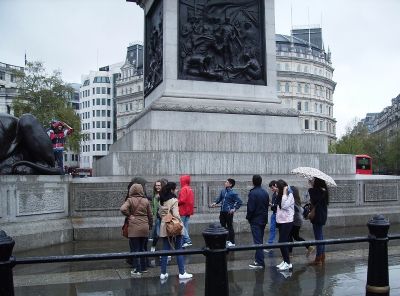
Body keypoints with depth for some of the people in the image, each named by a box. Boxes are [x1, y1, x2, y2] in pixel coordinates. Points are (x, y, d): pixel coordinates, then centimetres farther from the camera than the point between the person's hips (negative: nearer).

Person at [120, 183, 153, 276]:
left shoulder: (130, 200, -8)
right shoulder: (146, 201, 2)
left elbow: (123, 209, -25)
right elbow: (150, 215, 7)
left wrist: (129, 215, -8)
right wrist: (150, 225, 20)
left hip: (134, 228, -4)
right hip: (145, 227, 4)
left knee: (135, 249, 5)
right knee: (142, 248, 18)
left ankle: (137, 270, 6)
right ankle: (143, 267, 25)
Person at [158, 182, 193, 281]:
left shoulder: (162, 201, 7)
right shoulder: (173, 200, -15)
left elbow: (159, 213, 14)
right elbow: (176, 214, -20)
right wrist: (180, 223, -6)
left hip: (164, 227, 7)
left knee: (165, 250, 11)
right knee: (179, 250, 4)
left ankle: (163, 273, 14)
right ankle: (182, 273, 9)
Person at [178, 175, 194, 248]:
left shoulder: (184, 189, -14)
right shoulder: (190, 189, 13)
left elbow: (182, 200, -21)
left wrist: (176, 203, -5)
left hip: (183, 210, -9)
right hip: (188, 211, 9)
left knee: (182, 226, -6)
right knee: (186, 226, 11)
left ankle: (187, 240, -14)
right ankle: (184, 242, 14)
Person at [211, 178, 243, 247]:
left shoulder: (233, 193, -13)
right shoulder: (223, 191, 6)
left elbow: (239, 202, -12)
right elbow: (219, 198, 21)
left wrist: (234, 209, -14)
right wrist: (215, 202, 4)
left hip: (228, 212, -7)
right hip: (222, 212, 7)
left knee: (230, 227, 1)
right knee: (223, 226, 15)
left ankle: (232, 242, 10)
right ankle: (226, 240, 29)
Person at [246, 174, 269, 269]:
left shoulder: (253, 193, -17)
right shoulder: (265, 192, 7)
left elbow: (250, 208, -18)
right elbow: (267, 205, 12)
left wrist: (248, 217, -2)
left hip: (255, 220, -8)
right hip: (263, 220, 8)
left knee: (257, 241, -6)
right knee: (260, 240, 17)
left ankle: (260, 262, -6)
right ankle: (258, 258, 26)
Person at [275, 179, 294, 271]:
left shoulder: (289, 195, -12)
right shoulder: (281, 196, 12)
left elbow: (284, 206, -26)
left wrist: (284, 193, -23)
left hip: (287, 221, -8)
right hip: (281, 221, 8)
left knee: (282, 242, -9)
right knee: (283, 242, 10)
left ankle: (288, 263, -1)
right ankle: (285, 261, 18)